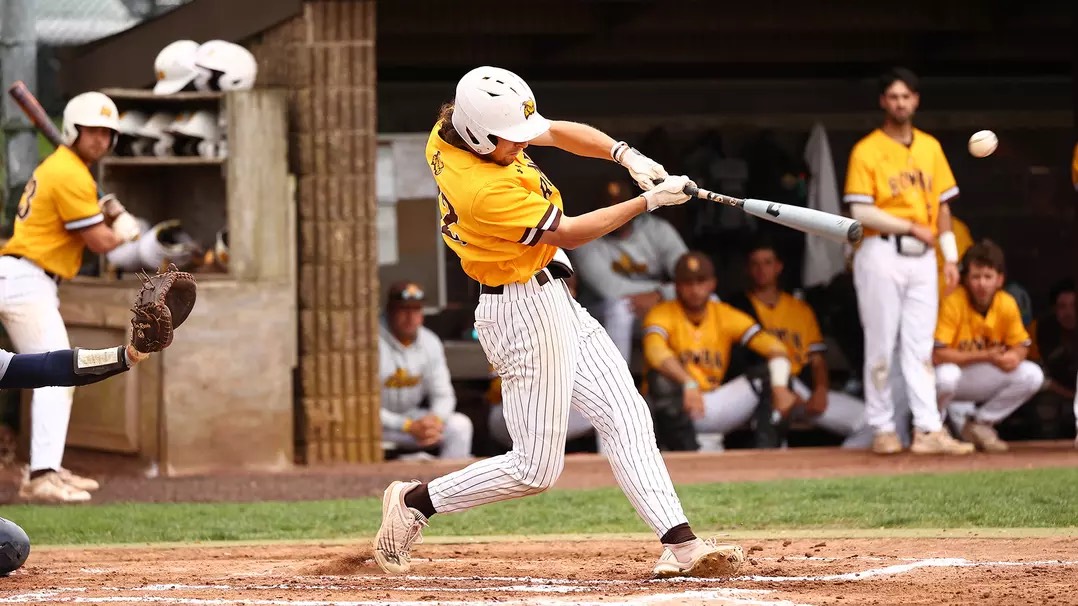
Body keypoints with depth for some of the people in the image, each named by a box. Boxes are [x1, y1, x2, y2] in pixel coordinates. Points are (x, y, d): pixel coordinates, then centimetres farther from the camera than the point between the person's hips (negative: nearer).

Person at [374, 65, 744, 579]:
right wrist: (648, 201, -14)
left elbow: (558, 132, 7)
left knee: (625, 416, 4)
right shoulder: (485, 190, -30)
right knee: (535, 469, -3)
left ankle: (680, 546, 0)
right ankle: (415, 501, 12)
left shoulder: (450, 131, -3)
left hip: (554, 303, 10)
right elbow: (567, 233, -18)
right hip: (527, 310, -10)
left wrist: (625, 155, -8)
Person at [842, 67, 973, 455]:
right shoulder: (866, 151, -3)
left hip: (922, 256, 4)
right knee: (882, 345, -2)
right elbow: (861, 212, -9)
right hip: (881, 253, -4)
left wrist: (950, 256, 9)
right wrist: (911, 227, -11)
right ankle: (883, 430, 3)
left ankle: (928, 430, -4)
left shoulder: (931, 147, 13)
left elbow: (942, 205, 15)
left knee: (920, 346, 1)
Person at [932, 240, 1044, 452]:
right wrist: (985, 356, -29)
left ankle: (980, 424, 4)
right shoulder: (953, 303, -23)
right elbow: (937, 355, -28)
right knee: (947, 374, -40)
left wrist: (1015, 355, -26)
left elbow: (1021, 345, 0)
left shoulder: (1007, 304, -9)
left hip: (983, 382, 5)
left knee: (1032, 375, -14)